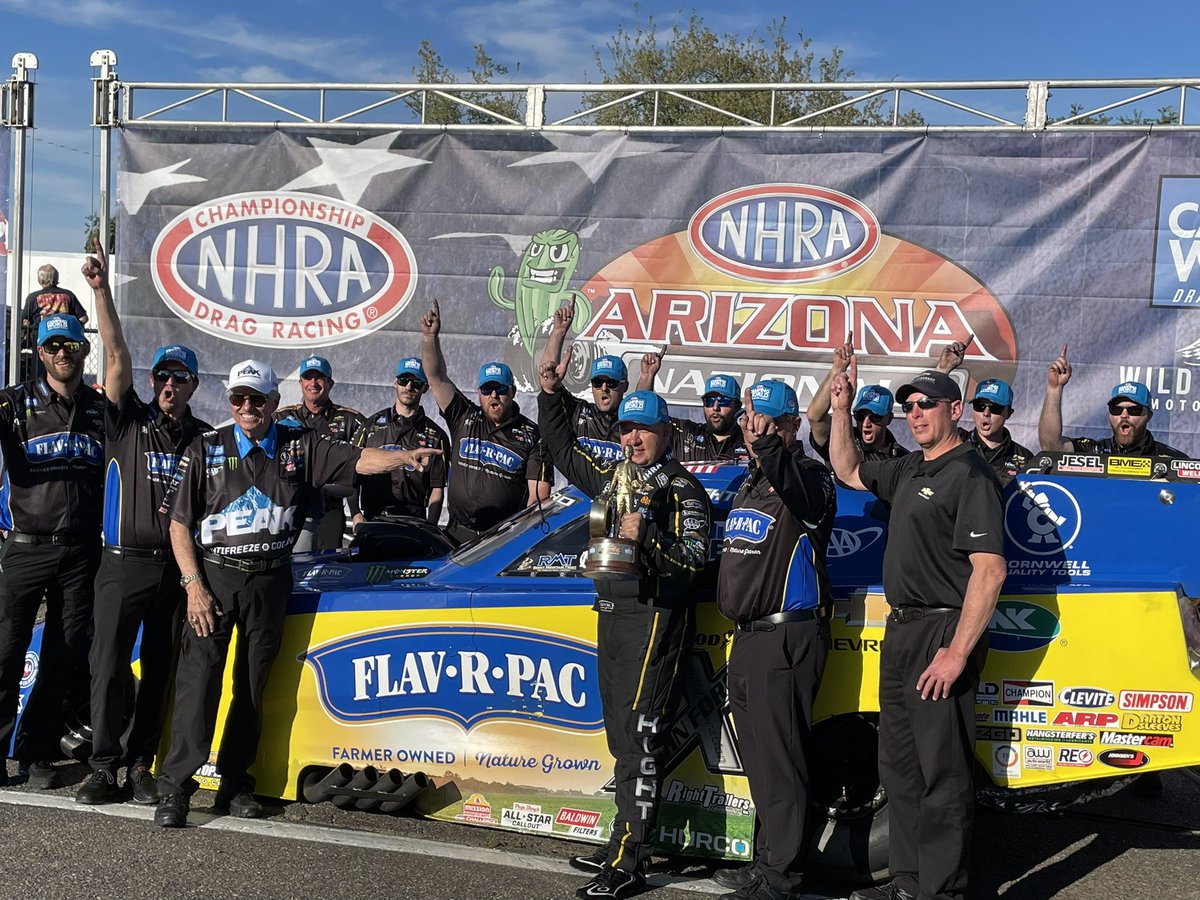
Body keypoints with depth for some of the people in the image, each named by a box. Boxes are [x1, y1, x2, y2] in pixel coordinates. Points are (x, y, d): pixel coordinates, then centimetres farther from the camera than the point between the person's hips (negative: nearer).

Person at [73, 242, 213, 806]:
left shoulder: (205, 438, 10)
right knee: (108, 665, -5)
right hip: (124, 562, -2)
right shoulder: (129, 421, 3)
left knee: (159, 672, 7)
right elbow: (117, 359, -8)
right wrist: (100, 291, -18)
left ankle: (139, 765, 17)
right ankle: (103, 766, 8)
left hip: (178, 565, 2)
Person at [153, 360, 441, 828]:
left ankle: (235, 786, 20)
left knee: (252, 686, 9)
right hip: (213, 577, -2)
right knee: (198, 681, -7)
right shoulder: (206, 449, 2)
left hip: (270, 582, 2)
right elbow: (179, 523, 2)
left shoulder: (299, 447, 5)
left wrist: (404, 456, -25)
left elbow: (357, 459, -5)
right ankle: (175, 788, 0)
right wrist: (193, 585, -8)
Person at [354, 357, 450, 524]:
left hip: (414, 521, -1)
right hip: (372, 519, 1)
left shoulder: (435, 436, 9)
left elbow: (437, 488, 5)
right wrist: (356, 513, 1)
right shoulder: (373, 424, 14)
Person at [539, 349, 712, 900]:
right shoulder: (612, 479, 16)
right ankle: (623, 845, 22)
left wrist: (648, 538, -26)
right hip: (612, 617, 8)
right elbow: (564, 452, 29)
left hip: (655, 620, -8)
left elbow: (694, 560, -12)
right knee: (622, 740, 13)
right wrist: (551, 395, 22)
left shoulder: (683, 491, -6)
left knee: (639, 739, -10)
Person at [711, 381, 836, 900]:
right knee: (760, 761, 17)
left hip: (786, 641, -9)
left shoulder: (807, 478, -12)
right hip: (749, 642, 10)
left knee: (779, 764, -4)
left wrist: (769, 444, -54)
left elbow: (800, 491, -39)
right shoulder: (751, 483, 16)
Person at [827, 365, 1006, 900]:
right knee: (899, 766, 16)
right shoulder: (908, 471, 14)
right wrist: (841, 409, 18)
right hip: (901, 631, 10)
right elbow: (847, 471, 31)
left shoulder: (969, 474, -13)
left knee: (943, 774, -3)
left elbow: (989, 569, -20)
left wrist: (957, 653, -24)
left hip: (943, 634, -9)